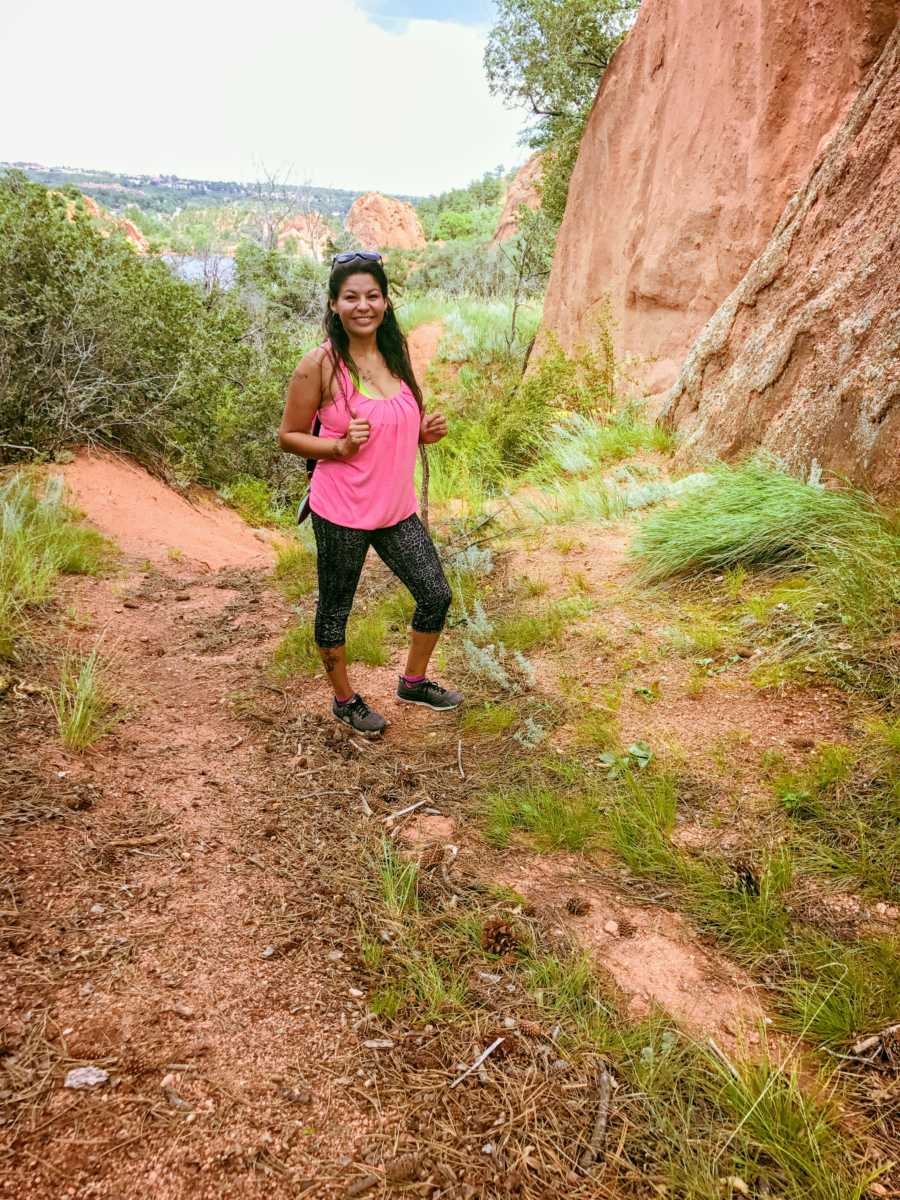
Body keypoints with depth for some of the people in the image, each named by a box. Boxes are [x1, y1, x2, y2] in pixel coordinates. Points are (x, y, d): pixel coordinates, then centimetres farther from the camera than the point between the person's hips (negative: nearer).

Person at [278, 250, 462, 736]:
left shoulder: (396, 353, 4)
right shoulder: (320, 365, -14)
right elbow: (288, 436, -7)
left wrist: (424, 431, -2)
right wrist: (340, 446, -23)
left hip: (397, 509, 6)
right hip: (341, 512, -6)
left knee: (436, 594, 11)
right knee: (335, 608, 10)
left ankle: (413, 682, 35)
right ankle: (344, 700, 34)